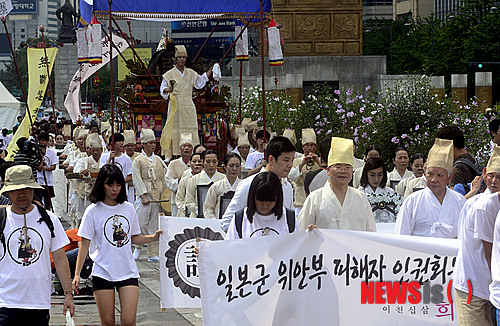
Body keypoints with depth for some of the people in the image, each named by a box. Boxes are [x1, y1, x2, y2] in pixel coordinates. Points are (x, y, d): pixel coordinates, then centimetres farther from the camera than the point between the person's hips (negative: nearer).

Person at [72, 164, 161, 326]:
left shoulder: (128, 208, 8)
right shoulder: (93, 211, -2)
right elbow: (85, 244, -1)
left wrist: (154, 237, 1)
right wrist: (77, 274, -7)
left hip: (128, 272, 2)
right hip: (103, 273, -2)